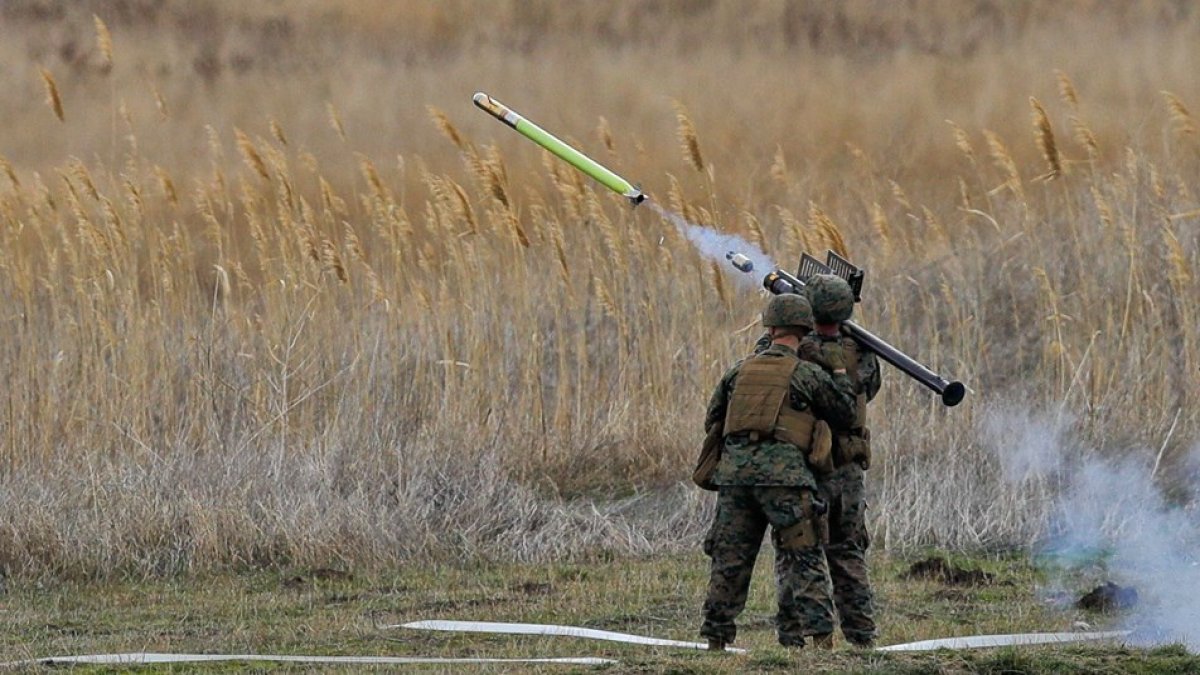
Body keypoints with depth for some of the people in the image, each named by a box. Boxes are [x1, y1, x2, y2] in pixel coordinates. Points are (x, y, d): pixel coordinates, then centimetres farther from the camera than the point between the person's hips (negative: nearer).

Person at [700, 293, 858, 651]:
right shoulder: (808, 374, 2)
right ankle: (814, 626, -8)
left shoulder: (739, 371, 14)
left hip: (735, 467, 3)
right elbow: (845, 415, 11)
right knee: (802, 555, 0)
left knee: (729, 556, 10)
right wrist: (838, 372, 22)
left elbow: (712, 421, 21)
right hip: (783, 470, -3)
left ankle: (716, 635, 11)